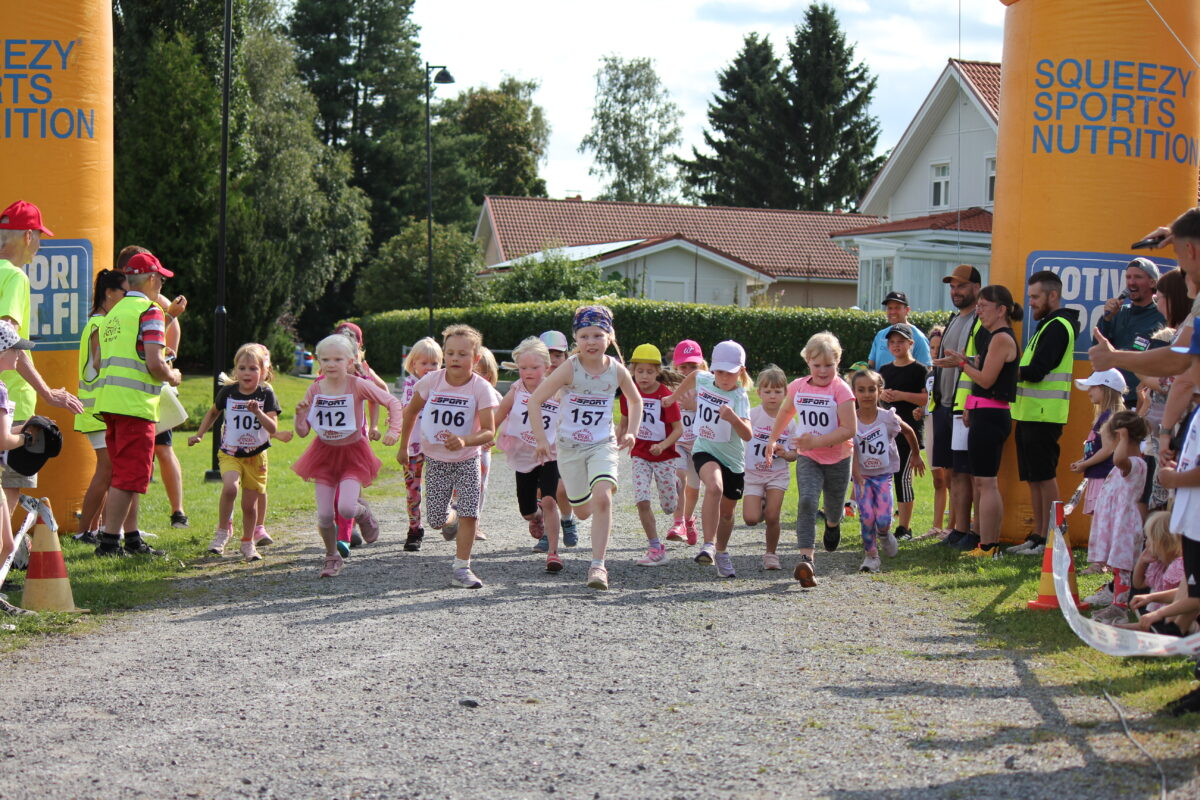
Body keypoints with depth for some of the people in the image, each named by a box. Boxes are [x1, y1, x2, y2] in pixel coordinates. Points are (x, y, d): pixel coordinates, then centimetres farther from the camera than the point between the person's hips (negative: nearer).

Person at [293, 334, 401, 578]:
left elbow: (393, 403, -4)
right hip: (324, 453, 3)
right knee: (324, 515, -2)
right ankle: (332, 557, 24)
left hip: (353, 452, -3)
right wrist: (300, 415, -20)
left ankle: (364, 514, 17)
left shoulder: (358, 385, -13)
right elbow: (302, 432, -1)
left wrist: (394, 430, -16)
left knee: (346, 508, -21)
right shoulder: (314, 389, -5)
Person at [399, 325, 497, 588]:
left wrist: (465, 441, -41)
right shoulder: (431, 381, -11)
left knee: (468, 514, -13)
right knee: (436, 521, 2)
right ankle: (451, 518, 38)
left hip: (467, 460, -1)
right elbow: (411, 411, 7)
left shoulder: (481, 388, -17)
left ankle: (461, 568, -4)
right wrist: (403, 446, 13)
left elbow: (489, 431, -22)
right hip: (435, 459, 2)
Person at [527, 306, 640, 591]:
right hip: (570, 446, 0)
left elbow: (635, 401, 14)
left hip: (603, 445, 0)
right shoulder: (570, 368, -14)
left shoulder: (617, 370, -6)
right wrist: (541, 439, -15)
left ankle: (597, 565, -19)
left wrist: (631, 432, 1)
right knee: (583, 510, 10)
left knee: (602, 497, -24)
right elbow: (535, 400, -10)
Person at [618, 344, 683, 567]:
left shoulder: (665, 395, -15)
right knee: (642, 501, -14)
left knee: (669, 507, 6)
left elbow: (678, 429, -14)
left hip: (664, 456, -3)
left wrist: (663, 445, -29)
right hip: (639, 455, 3)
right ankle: (656, 548, -5)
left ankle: (677, 488, 44)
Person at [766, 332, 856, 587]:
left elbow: (848, 430, -20)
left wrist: (816, 441, -26)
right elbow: (786, 412, 21)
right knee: (806, 501, -21)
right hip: (807, 459, 2)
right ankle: (806, 560, -31)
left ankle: (832, 525, 57)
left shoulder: (841, 389, -15)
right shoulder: (798, 387, 0)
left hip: (837, 459, -2)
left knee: (834, 508, 17)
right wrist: (772, 440, 21)